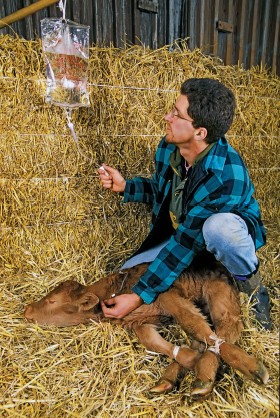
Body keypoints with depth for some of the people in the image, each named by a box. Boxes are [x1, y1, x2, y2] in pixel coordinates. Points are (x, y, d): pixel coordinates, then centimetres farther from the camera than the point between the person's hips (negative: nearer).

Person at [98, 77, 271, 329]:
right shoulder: (168, 148, -13)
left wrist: (140, 296, -31)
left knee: (219, 226, -43)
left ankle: (250, 283, -8)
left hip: (229, 233, -5)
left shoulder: (227, 175, -35)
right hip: (180, 233, 6)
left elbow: (186, 242, -34)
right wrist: (124, 186, -10)